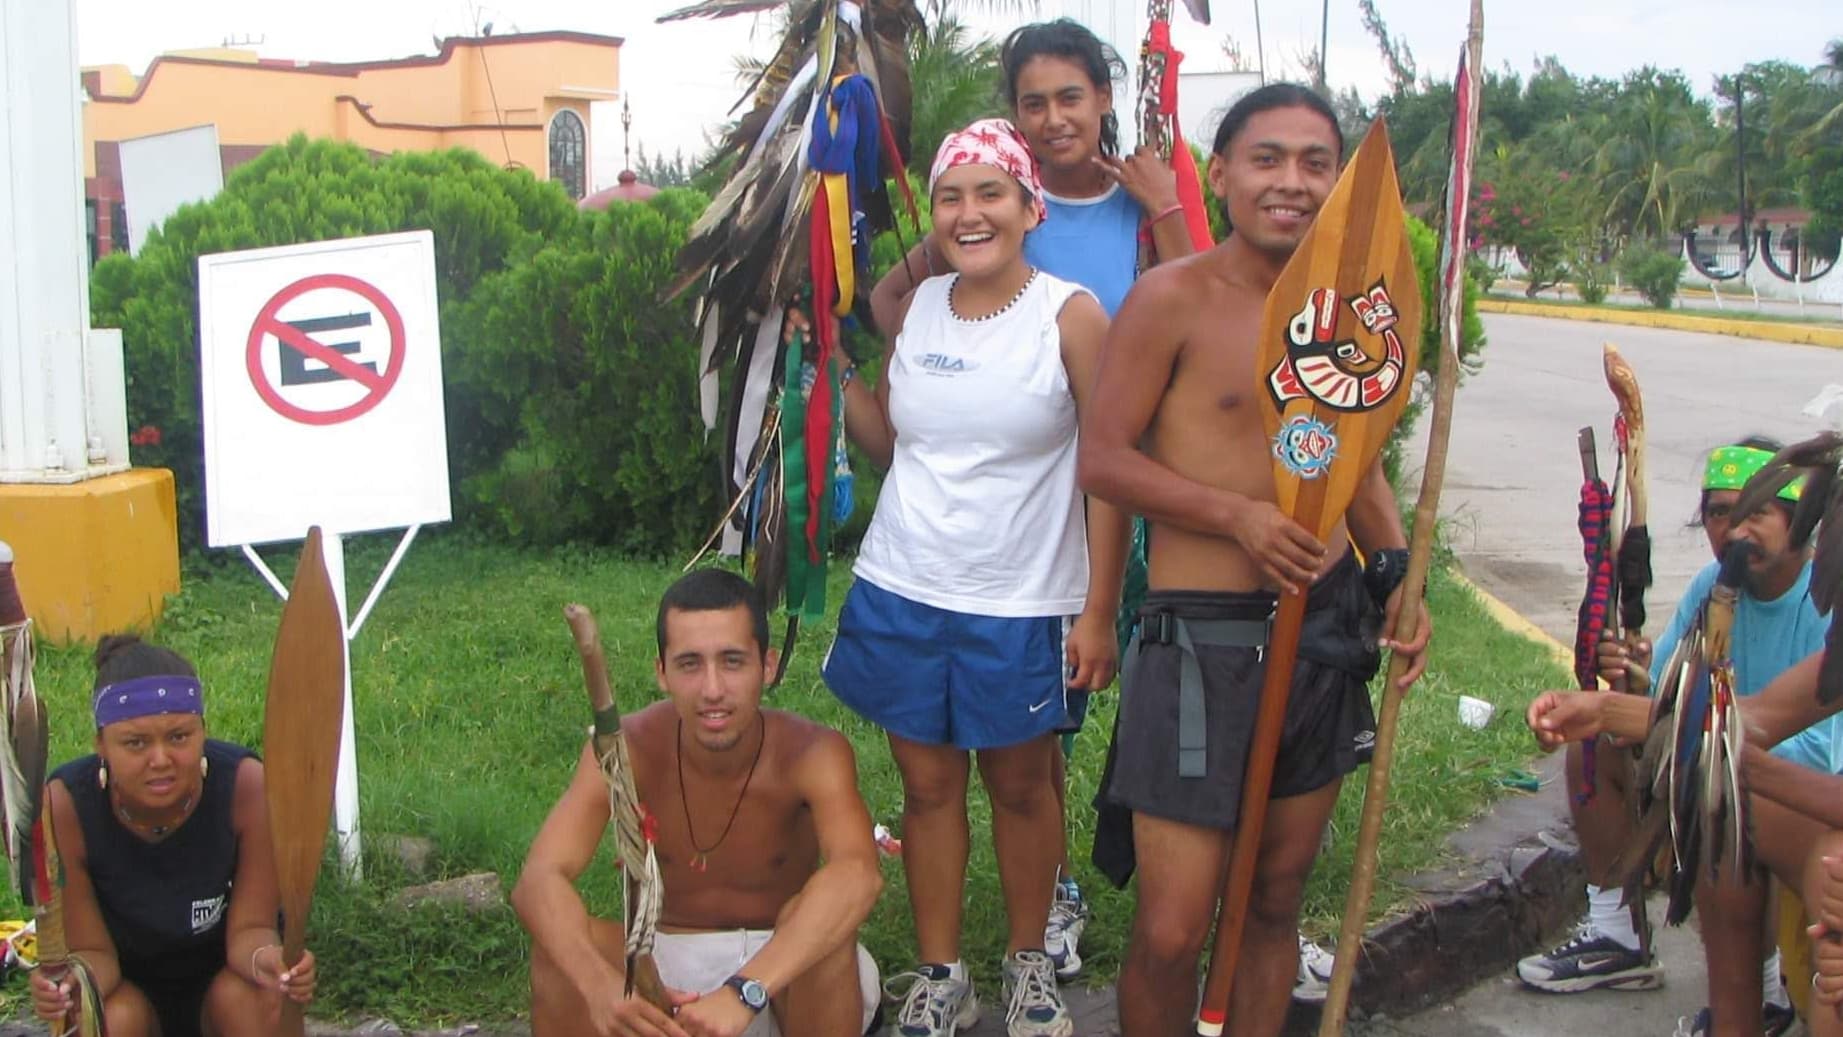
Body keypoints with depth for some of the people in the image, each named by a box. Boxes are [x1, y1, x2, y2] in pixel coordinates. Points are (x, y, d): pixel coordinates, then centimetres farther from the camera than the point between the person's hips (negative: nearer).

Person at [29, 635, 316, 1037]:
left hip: (221, 976, 0)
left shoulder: (246, 785, -27)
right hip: (127, 986, 0)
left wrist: (265, 958, -45)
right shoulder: (65, 807, -26)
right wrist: (73, 982, -43)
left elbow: (249, 927, -20)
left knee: (258, 998, -30)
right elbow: (93, 950, -19)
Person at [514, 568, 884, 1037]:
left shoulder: (812, 753, -25)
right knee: (558, 942, -26)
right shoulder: (626, 749, -20)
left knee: (815, 917, -34)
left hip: (784, 971, -1)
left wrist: (745, 991, -58)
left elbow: (858, 873, -45)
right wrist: (602, 986, -53)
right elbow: (537, 881, -32)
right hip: (668, 971, 2)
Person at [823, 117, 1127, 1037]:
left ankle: (1029, 962, 31)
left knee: (1020, 787, 11)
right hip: (901, 594, 4)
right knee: (928, 785, 11)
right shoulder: (914, 307, 5)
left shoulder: (1070, 316, -9)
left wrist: (1098, 611, -11)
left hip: (1021, 606, -3)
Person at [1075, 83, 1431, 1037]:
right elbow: (1102, 459, -9)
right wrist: (1239, 514, -18)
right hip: (1204, 636, -5)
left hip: (1325, 628, 6)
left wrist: (1396, 572, 6)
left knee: (1277, 901, 17)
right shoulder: (1173, 297, -10)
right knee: (1171, 933, -5)